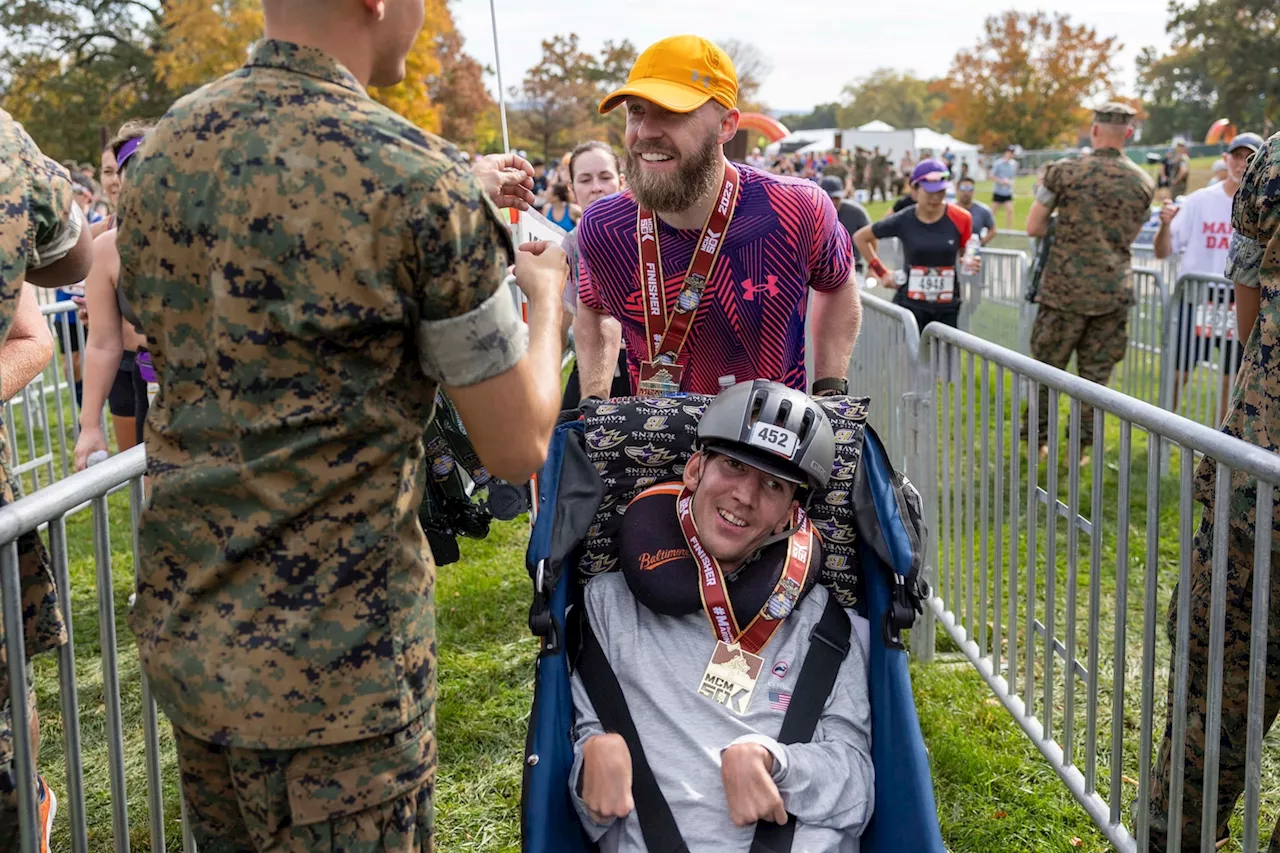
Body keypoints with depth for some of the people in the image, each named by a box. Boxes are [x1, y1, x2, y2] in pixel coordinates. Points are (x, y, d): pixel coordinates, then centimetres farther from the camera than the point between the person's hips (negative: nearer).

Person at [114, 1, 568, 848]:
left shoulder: (164, 147, 2)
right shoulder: (417, 180, -19)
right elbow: (518, 448, -11)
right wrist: (545, 295, 7)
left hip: (181, 633, 7)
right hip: (334, 666, -7)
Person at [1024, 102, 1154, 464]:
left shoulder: (1064, 172, -7)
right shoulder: (1143, 183, 4)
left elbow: (1033, 227, -2)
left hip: (1064, 288, -2)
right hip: (1114, 291, 3)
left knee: (1048, 367, 10)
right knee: (1096, 373, 11)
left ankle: (1039, 441, 19)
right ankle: (1081, 448, 17)